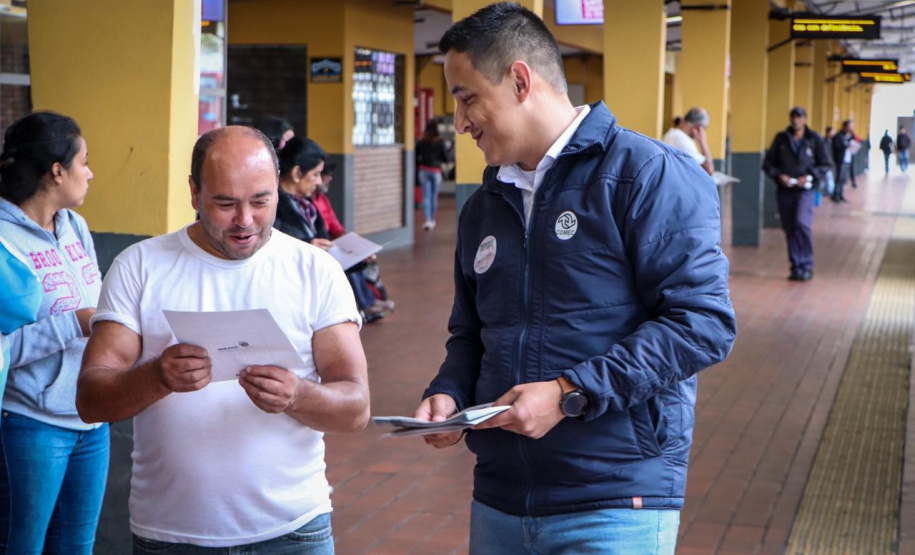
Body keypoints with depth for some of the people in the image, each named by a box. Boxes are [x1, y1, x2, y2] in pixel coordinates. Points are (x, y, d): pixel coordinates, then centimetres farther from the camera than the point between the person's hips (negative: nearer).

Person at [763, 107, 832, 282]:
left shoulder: (815, 140, 1)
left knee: (802, 223, -20)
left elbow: (825, 165, 4)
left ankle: (807, 265, -9)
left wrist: (809, 177, -12)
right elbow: (768, 163, 7)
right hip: (785, 190, 3)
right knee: (789, 229, 5)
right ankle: (796, 267, 16)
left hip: (805, 190, -3)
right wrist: (779, 175, -10)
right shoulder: (781, 139, 5)